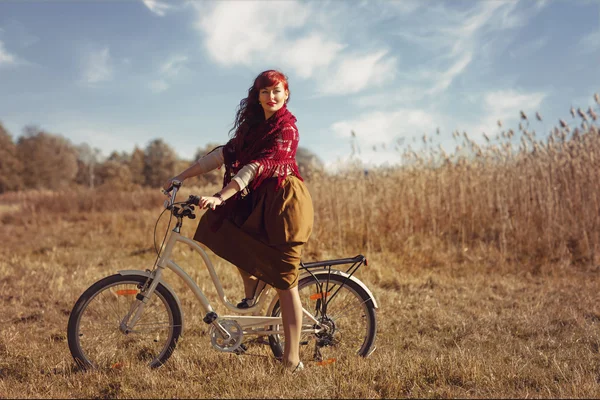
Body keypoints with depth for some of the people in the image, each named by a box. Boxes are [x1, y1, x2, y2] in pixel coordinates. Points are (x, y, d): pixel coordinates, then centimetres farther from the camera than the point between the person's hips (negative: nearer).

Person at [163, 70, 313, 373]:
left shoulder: (285, 128, -14)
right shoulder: (254, 125, 12)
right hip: (258, 201, 8)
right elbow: (224, 154, 7)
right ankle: (251, 291, 10)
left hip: (283, 202, -8)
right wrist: (182, 176, 0)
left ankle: (292, 358, 1)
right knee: (217, 225, -5)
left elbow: (257, 166, -27)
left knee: (283, 280, -6)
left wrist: (220, 197, -35)